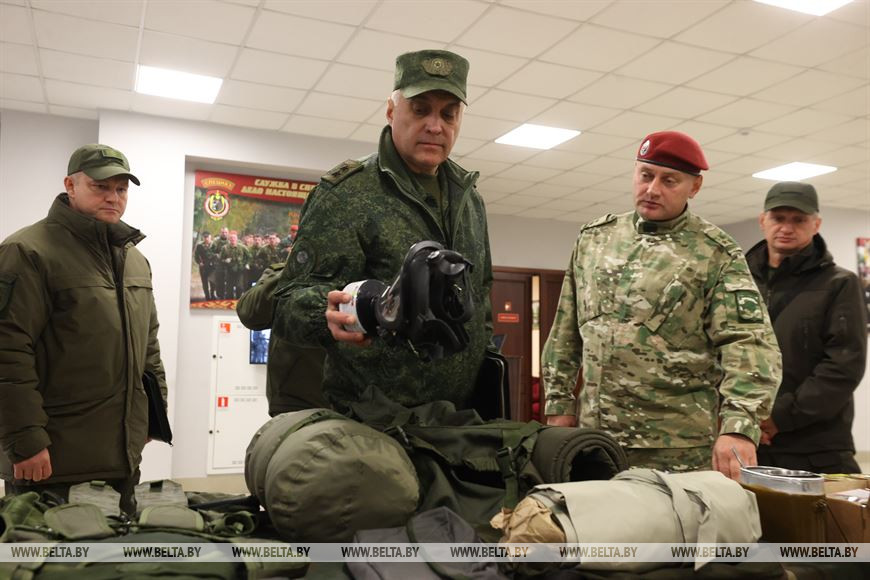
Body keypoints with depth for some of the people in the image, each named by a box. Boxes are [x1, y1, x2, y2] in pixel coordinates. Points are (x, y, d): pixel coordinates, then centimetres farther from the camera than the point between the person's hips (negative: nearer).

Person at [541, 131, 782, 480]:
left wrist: (738, 426, -28)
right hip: (594, 438, 4)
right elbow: (566, 331, 14)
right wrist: (559, 404, 10)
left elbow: (749, 343, -13)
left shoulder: (716, 254, -3)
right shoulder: (594, 238, 10)